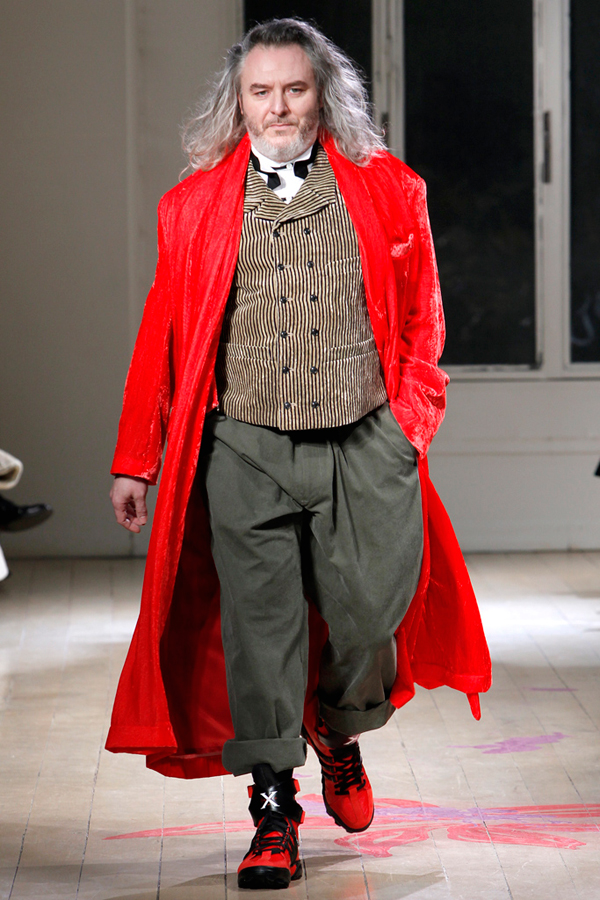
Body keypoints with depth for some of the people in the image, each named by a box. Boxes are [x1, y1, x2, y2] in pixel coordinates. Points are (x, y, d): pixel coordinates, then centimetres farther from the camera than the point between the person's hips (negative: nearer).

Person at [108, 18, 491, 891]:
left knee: (368, 611, 1)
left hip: (365, 444, 0)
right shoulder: (195, 205, 6)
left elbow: (422, 317, 15)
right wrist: (134, 461, 7)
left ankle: (340, 735, 34)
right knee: (259, 624, -1)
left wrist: (413, 415, 6)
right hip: (245, 450, 0)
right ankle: (274, 811, 11)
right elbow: (164, 337, 8)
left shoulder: (387, 190, 6)